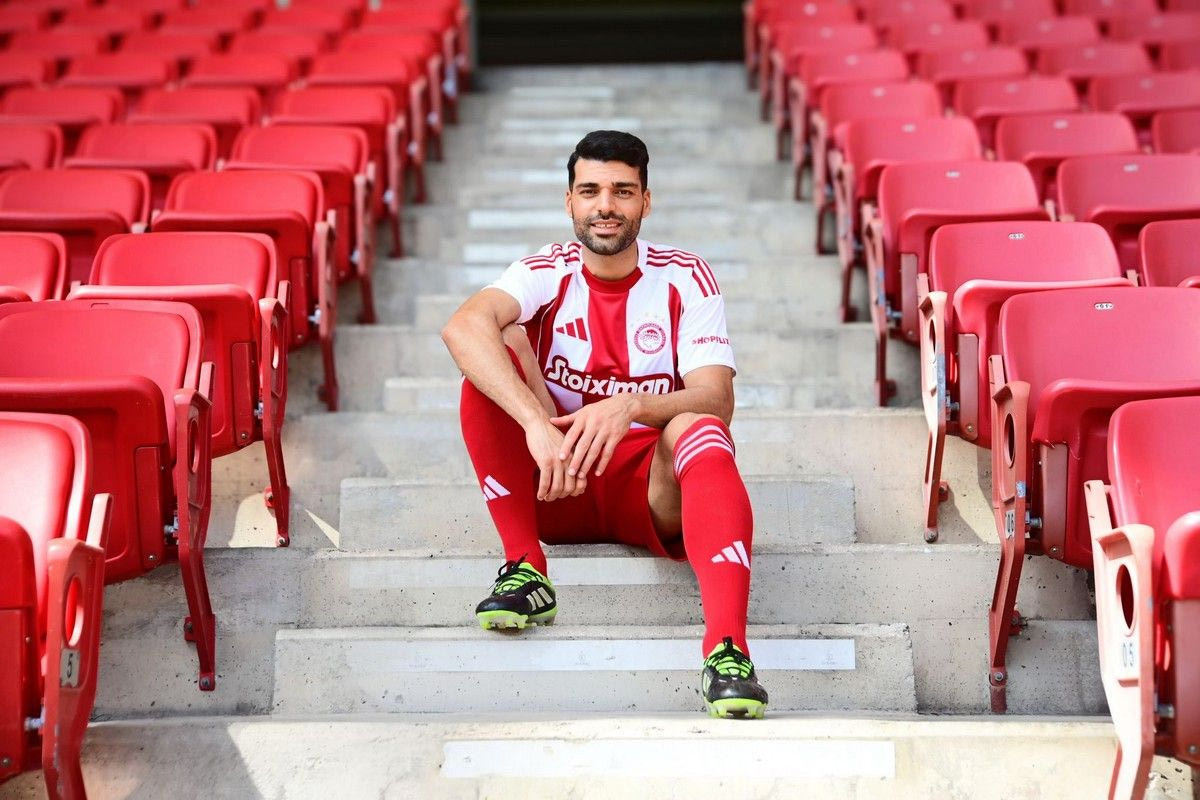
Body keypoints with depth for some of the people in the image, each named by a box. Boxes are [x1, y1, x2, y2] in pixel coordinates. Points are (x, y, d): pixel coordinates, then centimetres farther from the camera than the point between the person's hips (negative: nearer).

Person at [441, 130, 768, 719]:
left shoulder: (685, 280, -2)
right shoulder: (548, 273, -3)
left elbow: (717, 400, -16)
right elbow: (463, 326, -27)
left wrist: (629, 407, -36)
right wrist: (537, 425, -42)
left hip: (655, 493, -1)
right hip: (558, 491, 1)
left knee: (697, 429, -34)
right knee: (502, 344, -19)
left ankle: (727, 649, -52)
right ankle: (524, 567, -21)